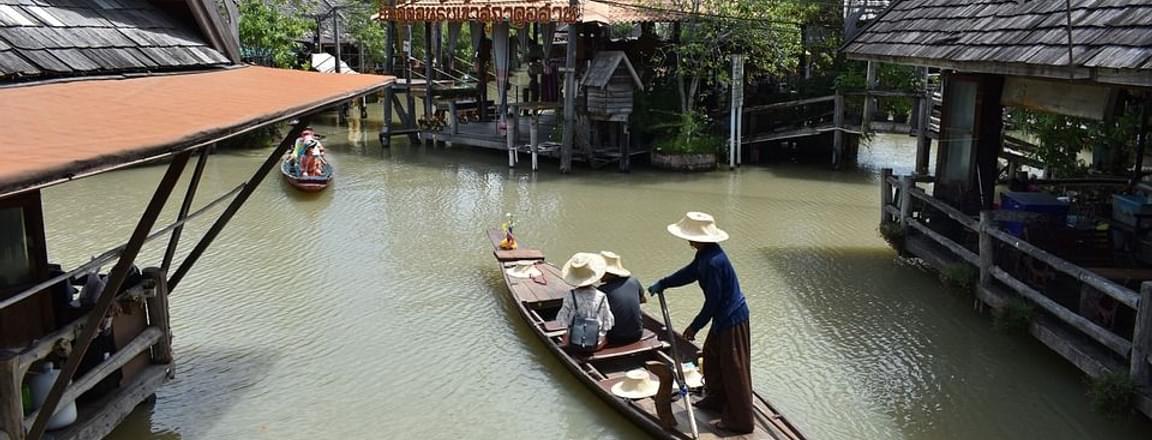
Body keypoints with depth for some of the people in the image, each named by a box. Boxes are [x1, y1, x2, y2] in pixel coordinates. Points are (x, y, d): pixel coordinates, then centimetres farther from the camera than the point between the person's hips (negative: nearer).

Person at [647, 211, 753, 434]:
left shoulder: (714, 262, -30)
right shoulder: (705, 254, 1)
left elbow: (712, 301, -24)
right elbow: (690, 272, 19)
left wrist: (695, 327, -14)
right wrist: (662, 284, 19)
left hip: (732, 320, -10)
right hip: (723, 317, 10)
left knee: (734, 368, 0)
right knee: (711, 354, 25)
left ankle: (741, 420, 11)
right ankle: (717, 398, 42)